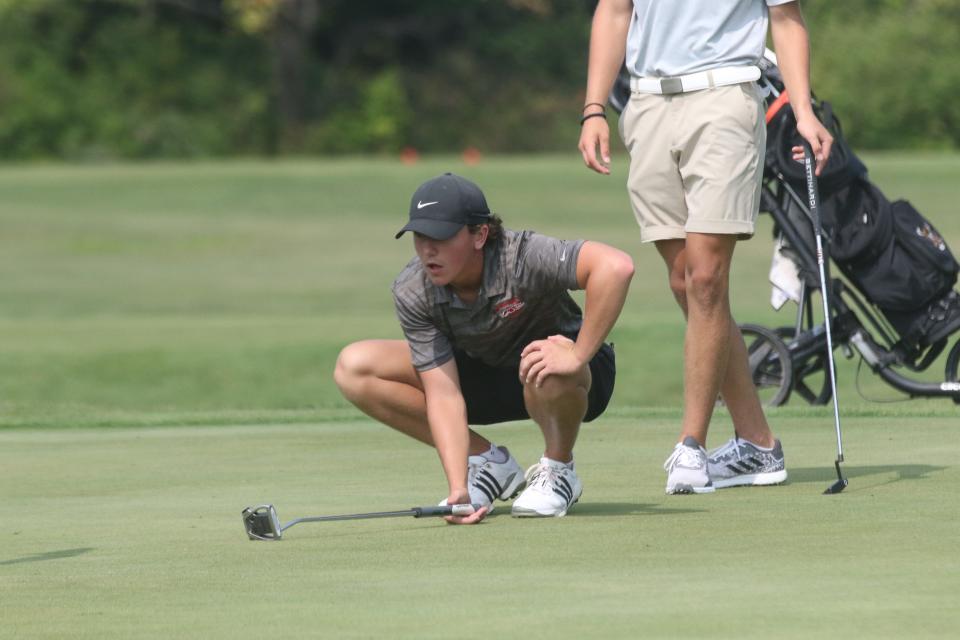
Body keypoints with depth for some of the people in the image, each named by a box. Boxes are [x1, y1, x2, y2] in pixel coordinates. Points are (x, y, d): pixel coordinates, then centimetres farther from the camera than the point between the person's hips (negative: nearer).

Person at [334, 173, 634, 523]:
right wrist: (457, 488, -34)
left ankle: (558, 470, -8)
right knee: (354, 368, -12)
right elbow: (443, 393, -23)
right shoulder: (411, 293, -20)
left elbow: (616, 266, -48)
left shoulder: (522, 257, -33)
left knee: (544, 366, -42)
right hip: (486, 379, 5)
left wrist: (577, 358, -46)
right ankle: (490, 463, -1)